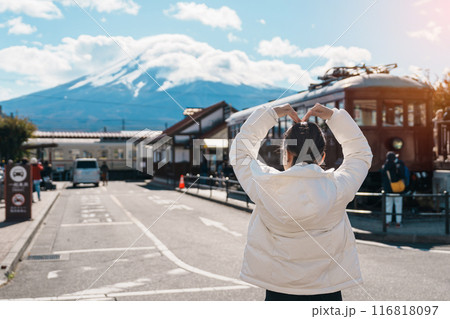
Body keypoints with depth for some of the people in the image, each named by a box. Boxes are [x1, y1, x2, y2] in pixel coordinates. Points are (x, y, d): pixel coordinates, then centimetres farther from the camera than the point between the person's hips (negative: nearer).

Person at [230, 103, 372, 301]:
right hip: (327, 291, 1)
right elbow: (362, 154, 10)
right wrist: (335, 117, 11)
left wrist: (269, 114, 8)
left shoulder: (265, 186, -13)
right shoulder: (337, 188, -11)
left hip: (278, 291, 0)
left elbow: (240, 151, 7)